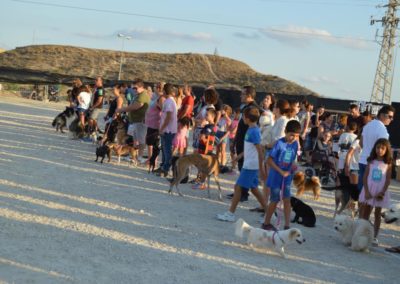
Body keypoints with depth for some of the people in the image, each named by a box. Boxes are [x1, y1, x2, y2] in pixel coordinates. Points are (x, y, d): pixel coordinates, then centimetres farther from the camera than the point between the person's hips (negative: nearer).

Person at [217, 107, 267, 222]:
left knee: (238, 187, -4)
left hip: (250, 166, -10)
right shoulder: (251, 129, 9)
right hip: (249, 164, 10)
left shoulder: (253, 131, -19)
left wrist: (261, 168, -20)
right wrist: (241, 155, 28)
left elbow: (260, 151, -20)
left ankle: (230, 214, 3)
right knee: (254, 189, 13)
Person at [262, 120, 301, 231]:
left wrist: (291, 170, -3)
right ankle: (266, 223, 20)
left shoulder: (295, 144, 0)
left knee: (287, 200, 1)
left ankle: (287, 225, 4)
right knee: (275, 200, 3)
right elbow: (270, 160, -16)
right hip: (276, 177, -5)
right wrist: (281, 172, -19)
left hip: (287, 177, 5)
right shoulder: (279, 143, -16)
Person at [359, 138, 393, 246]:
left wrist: (382, 192, -13)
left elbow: (388, 180, -3)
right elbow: (365, 177, -1)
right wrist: (366, 191, -10)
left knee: (377, 214, 5)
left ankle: (375, 237, 10)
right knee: (365, 213, 6)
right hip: (368, 191, 1)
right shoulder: (371, 162, 1)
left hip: (380, 192, -1)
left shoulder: (388, 164, -2)